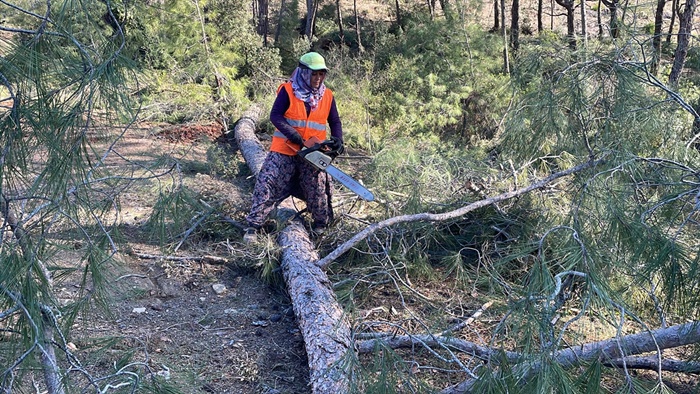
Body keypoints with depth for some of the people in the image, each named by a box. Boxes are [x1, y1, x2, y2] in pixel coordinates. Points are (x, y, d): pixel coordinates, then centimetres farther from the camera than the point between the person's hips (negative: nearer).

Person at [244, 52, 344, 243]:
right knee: (268, 185, -5)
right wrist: (293, 135, -26)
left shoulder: (327, 96, 5)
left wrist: (337, 140, -9)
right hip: (284, 150, -3)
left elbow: (335, 122, 11)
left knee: (317, 191, 9)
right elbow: (275, 116, -14)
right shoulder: (288, 91, -7)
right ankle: (253, 226, 2)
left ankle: (322, 223, 31)